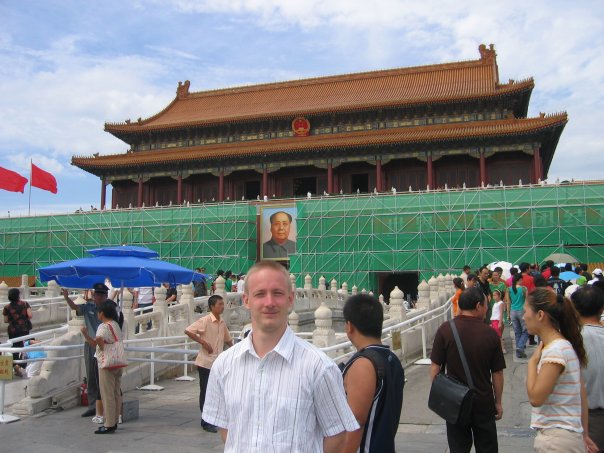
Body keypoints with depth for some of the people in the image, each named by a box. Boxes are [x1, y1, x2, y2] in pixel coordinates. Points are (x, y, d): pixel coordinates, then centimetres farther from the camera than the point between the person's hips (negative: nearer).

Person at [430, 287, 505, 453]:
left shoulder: (445, 330, -11)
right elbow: (497, 373, -4)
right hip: (483, 402, 0)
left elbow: (435, 367, -8)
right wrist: (498, 402, 9)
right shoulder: (490, 334, -10)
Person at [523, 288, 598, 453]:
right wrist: (584, 434, 16)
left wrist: (532, 361, -12)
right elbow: (581, 392, 12)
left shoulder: (555, 350, -21)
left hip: (557, 439, -9)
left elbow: (535, 398, -21)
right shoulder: (564, 345, 7)